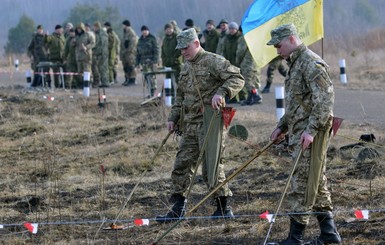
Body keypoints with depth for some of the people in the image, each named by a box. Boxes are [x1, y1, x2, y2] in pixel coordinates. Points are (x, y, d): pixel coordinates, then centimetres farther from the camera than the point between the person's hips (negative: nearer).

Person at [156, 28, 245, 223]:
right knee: (181, 165, 7)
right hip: (190, 125, 8)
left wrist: (221, 92, -30)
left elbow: (237, 79, -15)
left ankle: (224, 208, 4)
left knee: (211, 166, -7)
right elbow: (180, 96, 27)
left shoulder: (213, 61, -8)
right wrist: (173, 118, 17)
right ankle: (177, 208, 13)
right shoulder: (186, 68, 18)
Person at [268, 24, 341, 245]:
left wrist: (311, 129, -25)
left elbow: (325, 99, -21)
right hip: (299, 131, 10)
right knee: (317, 184, 12)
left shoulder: (311, 63, -14)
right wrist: (282, 127, 22)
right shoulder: (295, 63, 18)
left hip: (310, 134, -10)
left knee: (302, 185, -7)